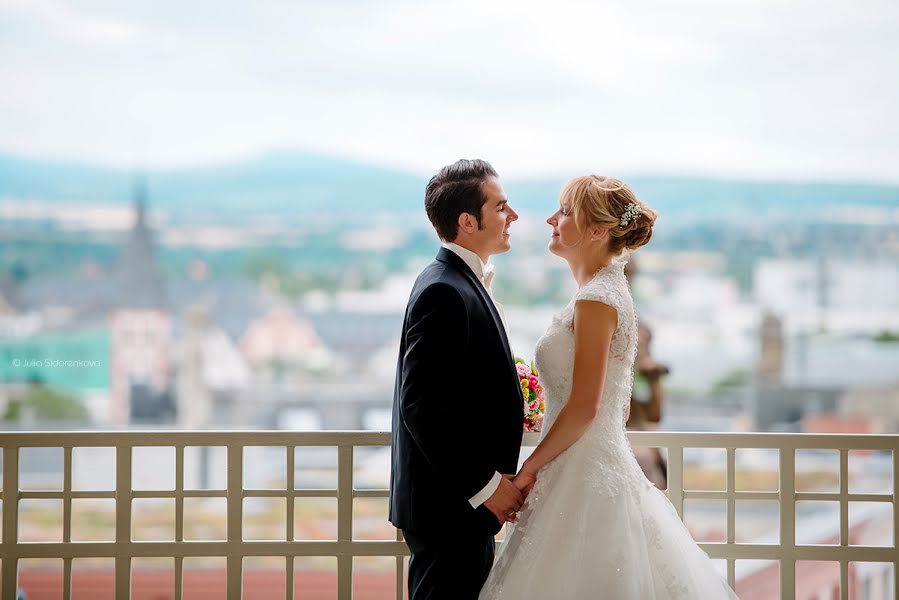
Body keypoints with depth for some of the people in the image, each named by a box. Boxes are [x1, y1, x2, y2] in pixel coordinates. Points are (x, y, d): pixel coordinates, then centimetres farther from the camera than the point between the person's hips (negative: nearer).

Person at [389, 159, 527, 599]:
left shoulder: (461, 283, 14)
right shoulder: (444, 291, -17)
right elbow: (422, 405, -23)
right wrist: (484, 485, -20)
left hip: (465, 499, 10)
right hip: (451, 506, -10)